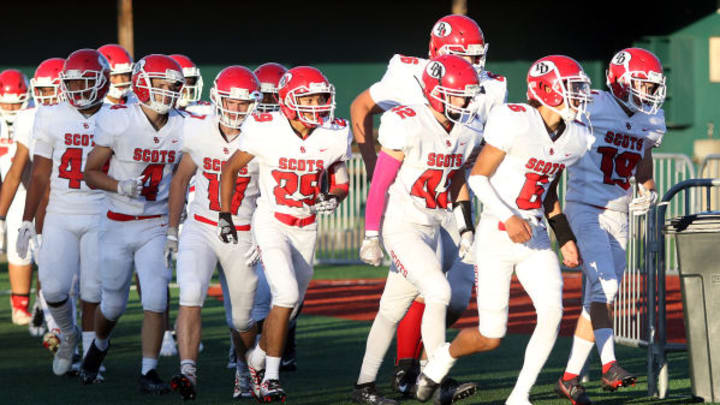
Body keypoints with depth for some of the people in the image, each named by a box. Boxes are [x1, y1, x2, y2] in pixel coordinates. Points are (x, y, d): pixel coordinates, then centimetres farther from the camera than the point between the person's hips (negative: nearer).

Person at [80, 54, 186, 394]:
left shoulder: (181, 128, -2)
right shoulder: (117, 122, -14)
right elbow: (90, 173, -7)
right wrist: (122, 186, -23)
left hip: (157, 226, 2)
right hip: (118, 224, -2)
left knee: (156, 298, -12)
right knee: (113, 304, 10)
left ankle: (148, 372, -4)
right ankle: (99, 344, 42)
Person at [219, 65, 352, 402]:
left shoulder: (334, 137, -7)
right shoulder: (267, 132, -16)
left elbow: (341, 182, 7)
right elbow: (231, 169, -1)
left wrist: (333, 198, -16)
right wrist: (224, 215, -4)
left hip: (306, 229, 4)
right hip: (271, 223, -4)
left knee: (289, 307, 10)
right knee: (287, 294, -21)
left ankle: (256, 360, 36)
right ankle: (270, 377, -11)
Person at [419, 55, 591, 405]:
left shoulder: (575, 138, 6)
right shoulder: (516, 123, -17)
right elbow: (477, 177, -12)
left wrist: (565, 238, 11)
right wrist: (508, 218, -23)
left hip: (535, 239, 6)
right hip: (497, 236, -6)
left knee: (553, 311, -16)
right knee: (490, 338, -2)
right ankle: (440, 361, 31)